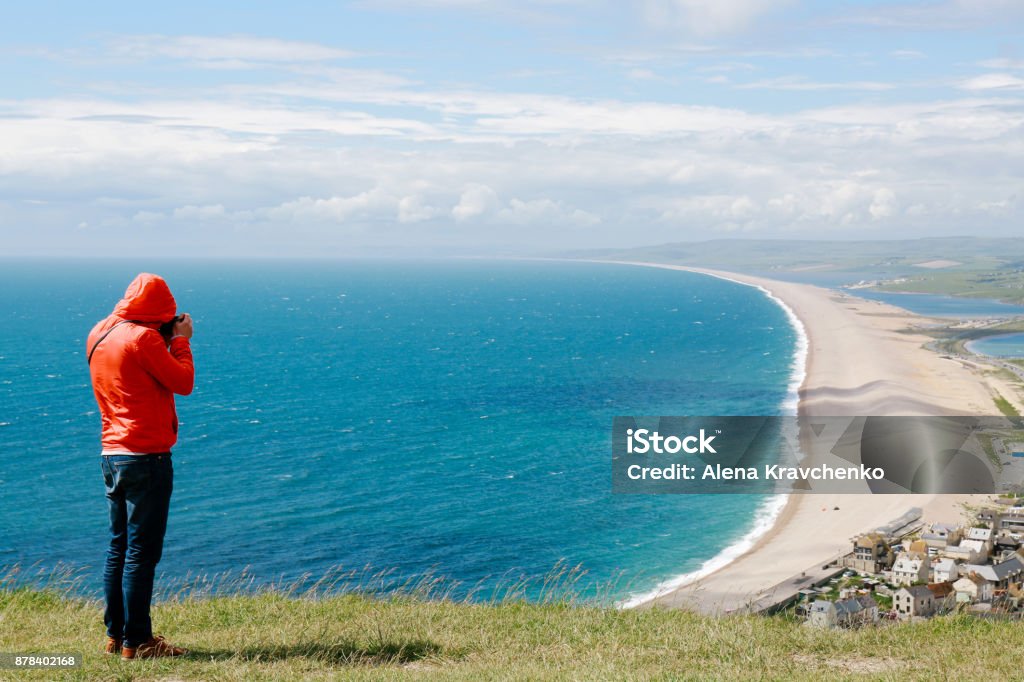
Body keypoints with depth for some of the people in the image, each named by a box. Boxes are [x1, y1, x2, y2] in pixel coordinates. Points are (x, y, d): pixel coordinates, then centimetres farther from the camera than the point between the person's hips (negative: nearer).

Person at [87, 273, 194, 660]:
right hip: (146, 455, -9)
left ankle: (114, 635, 19)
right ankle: (136, 642, -1)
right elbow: (183, 382, -11)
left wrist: (166, 341, 14)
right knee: (142, 552, -4)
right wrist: (180, 341, 1)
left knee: (119, 547, 15)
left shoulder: (99, 335, 11)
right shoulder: (143, 338, -15)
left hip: (112, 454, 9)